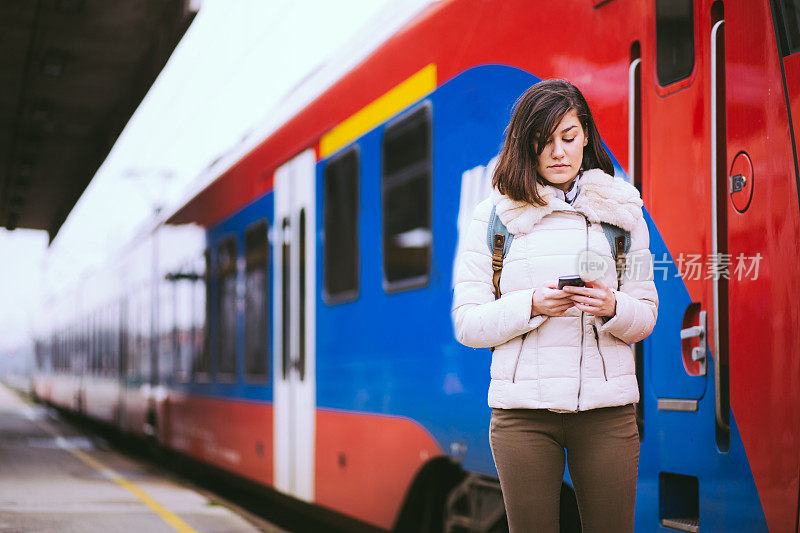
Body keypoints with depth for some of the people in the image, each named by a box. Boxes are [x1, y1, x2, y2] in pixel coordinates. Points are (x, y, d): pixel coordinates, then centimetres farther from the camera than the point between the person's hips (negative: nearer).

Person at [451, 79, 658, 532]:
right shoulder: (493, 217, 5)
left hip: (607, 409, 1)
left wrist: (612, 308, -13)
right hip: (523, 408, -1)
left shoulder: (622, 210, 10)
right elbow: (468, 323, 2)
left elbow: (646, 318, 10)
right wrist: (532, 306, -15)